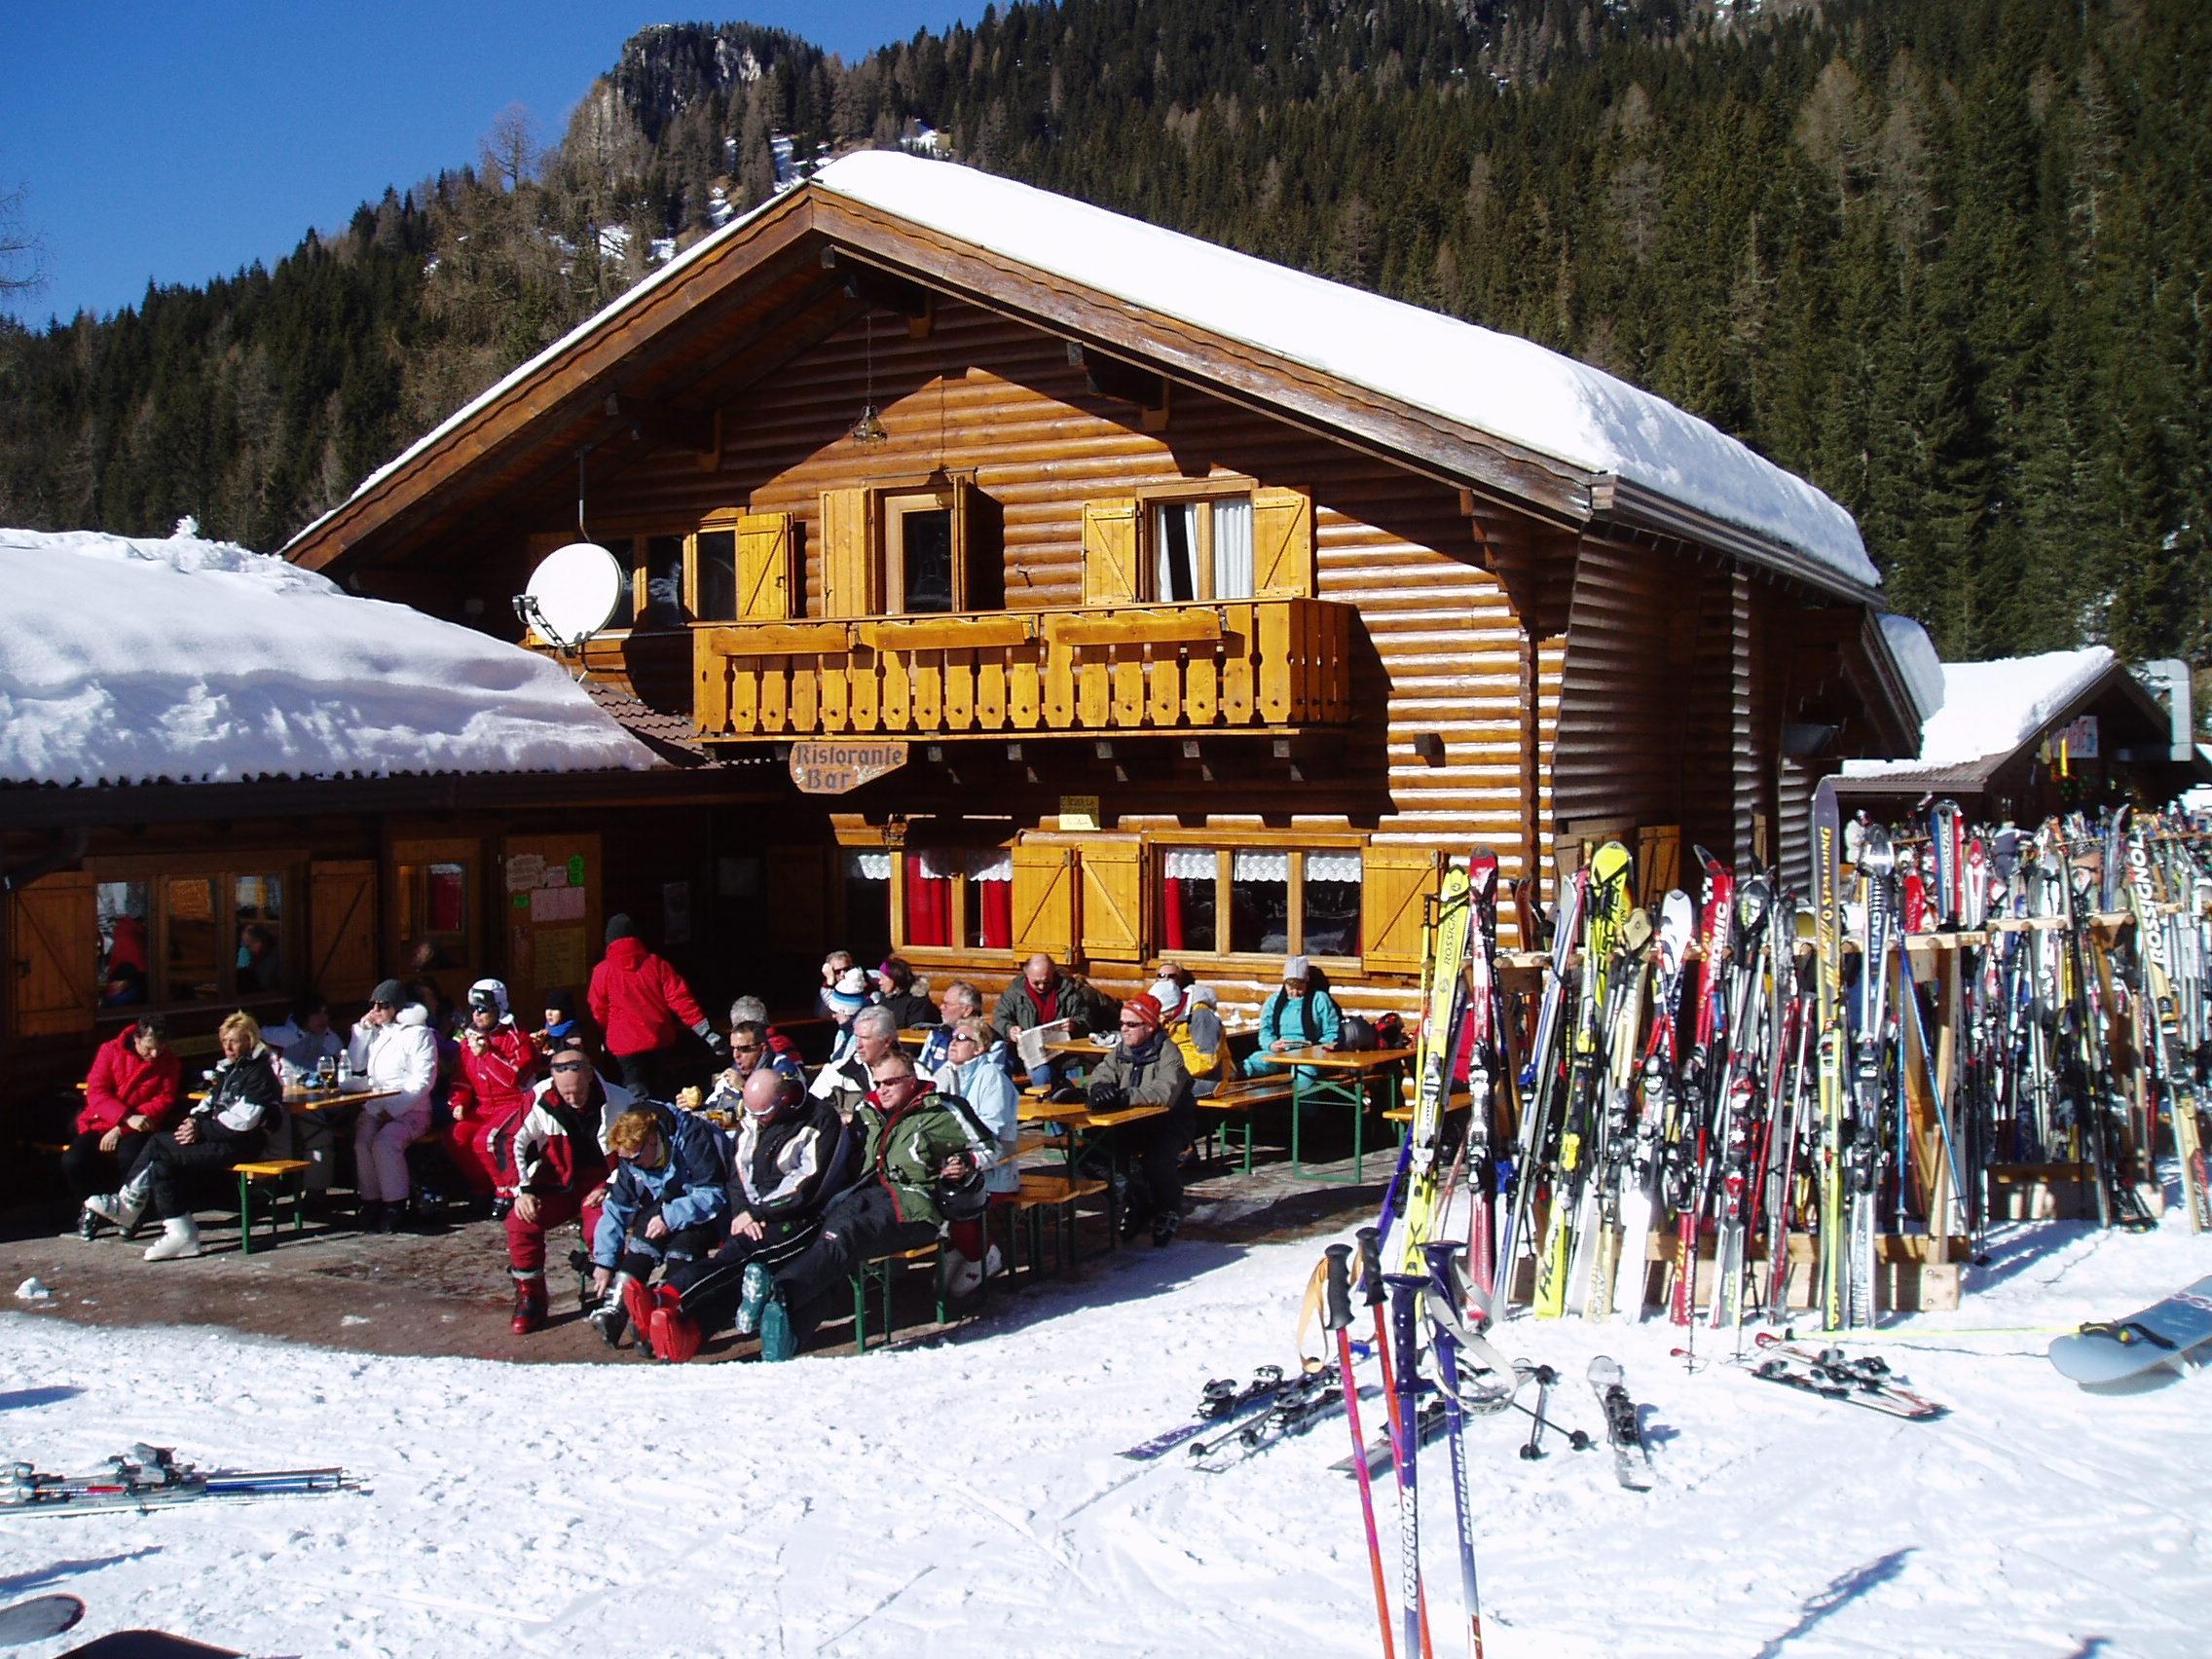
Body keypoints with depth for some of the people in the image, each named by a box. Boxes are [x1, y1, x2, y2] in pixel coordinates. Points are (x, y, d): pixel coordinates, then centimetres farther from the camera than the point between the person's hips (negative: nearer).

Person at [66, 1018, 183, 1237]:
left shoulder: (170, 1061, 1)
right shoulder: (111, 1050, -1)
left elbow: (164, 1100, -6)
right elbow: (95, 1093, -8)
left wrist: (120, 1130, -16)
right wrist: (127, 1117, -26)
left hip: (138, 1129, -1)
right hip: (100, 1124, 1)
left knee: (129, 1158, -35)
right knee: (72, 1161, -25)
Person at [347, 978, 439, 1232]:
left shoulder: (418, 1034, 0)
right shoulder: (374, 1033, 21)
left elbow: (423, 1080, -8)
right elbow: (356, 1065, 16)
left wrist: (393, 1108, -17)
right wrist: (362, 1029, 9)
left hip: (410, 1110, -5)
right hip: (374, 1108, 5)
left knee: (384, 1141, -32)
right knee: (361, 1139, -26)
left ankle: (395, 1206, -23)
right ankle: (370, 1202, -19)